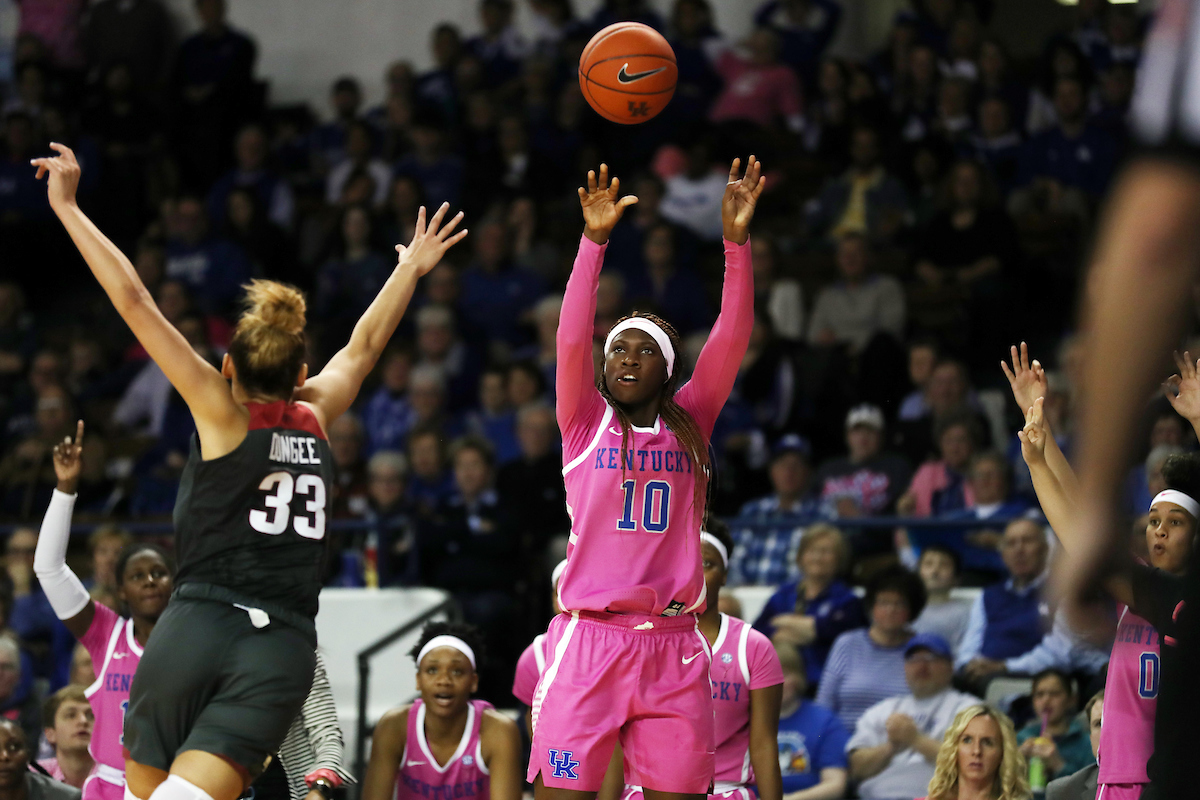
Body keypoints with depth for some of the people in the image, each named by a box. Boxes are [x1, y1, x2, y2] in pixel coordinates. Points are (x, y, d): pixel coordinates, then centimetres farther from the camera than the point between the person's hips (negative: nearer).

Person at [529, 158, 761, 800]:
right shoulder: (586, 422, 7)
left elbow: (731, 338, 2)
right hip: (589, 638, -2)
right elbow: (571, 337, -7)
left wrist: (736, 241, -8)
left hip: (673, 646, 2)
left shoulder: (690, 421, 12)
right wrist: (594, 240, -17)